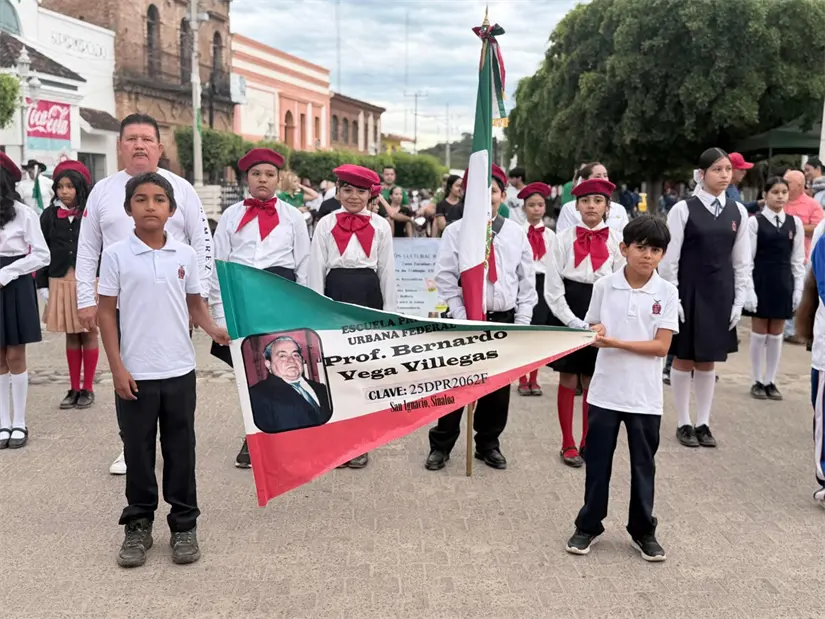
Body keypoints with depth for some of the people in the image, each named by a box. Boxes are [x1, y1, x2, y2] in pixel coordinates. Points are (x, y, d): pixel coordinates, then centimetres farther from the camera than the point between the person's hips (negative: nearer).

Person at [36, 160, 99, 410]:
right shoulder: (49, 215, 4)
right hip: (60, 282, 3)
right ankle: (74, 388, 19)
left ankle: (88, 389, 15)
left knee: (88, 334, 6)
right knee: (71, 336, 11)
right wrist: (43, 285, 1)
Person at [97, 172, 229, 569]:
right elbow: (107, 313, -2)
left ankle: (184, 525, 22)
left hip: (179, 371, 2)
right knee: (138, 451, 9)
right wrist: (117, 367, -7)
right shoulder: (116, 255, -4)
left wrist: (212, 329, -8)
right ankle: (138, 525, 23)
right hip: (135, 373, -2)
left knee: (181, 450, 10)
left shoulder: (185, 254, 3)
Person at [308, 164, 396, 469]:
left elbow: (387, 271, 5)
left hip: (368, 295, 0)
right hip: (336, 293, 0)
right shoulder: (326, 224, 3)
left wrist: (389, 311, 3)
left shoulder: (380, 226, 4)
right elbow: (316, 268, 1)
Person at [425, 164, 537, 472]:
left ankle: (488, 444, 28)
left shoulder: (516, 233, 4)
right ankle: (440, 445, 18)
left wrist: (521, 322, 1)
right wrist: (464, 321, -10)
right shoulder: (456, 231, -4)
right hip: (465, 318, -3)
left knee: (499, 385, 11)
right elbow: (445, 280, -5)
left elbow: (527, 281, 7)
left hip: (504, 319, 3)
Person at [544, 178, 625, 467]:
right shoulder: (564, 239, -1)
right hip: (566, 315, -1)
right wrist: (573, 321, -11)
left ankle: (588, 443, 22)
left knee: (592, 383, 8)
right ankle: (568, 445, 16)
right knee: (568, 380, 5)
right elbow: (552, 287, -4)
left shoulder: (617, 241, 0)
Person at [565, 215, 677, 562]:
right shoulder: (604, 286, -1)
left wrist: (616, 342, -18)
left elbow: (662, 346, -10)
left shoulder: (667, 293, -5)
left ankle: (643, 530, 26)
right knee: (597, 461, 10)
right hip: (605, 390, 1)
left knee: (643, 465, 10)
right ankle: (588, 525, 24)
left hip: (645, 396, -1)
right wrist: (596, 335, -15)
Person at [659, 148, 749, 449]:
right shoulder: (683, 209, -7)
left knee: (709, 360, 11)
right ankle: (684, 423, 17)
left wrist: (739, 301, 4)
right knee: (684, 358, 5)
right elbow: (669, 258, -7)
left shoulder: (738, 212, 5)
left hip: (720, 293, 4)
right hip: (688, 291, -4)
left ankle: (703, 423, 21)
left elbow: (742, 261, 8)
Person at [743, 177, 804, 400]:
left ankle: (770, 381, 18)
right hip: (760, 282, -3)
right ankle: (758, 381, 15)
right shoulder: (755, 222, -6)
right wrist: (749, 290, -13)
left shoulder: (795, 223, 5)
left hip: (784, 283, 3)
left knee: (776, 335, 9)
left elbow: (798, 259, 7)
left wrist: (798, 289, 1)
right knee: (759, 334, 5)